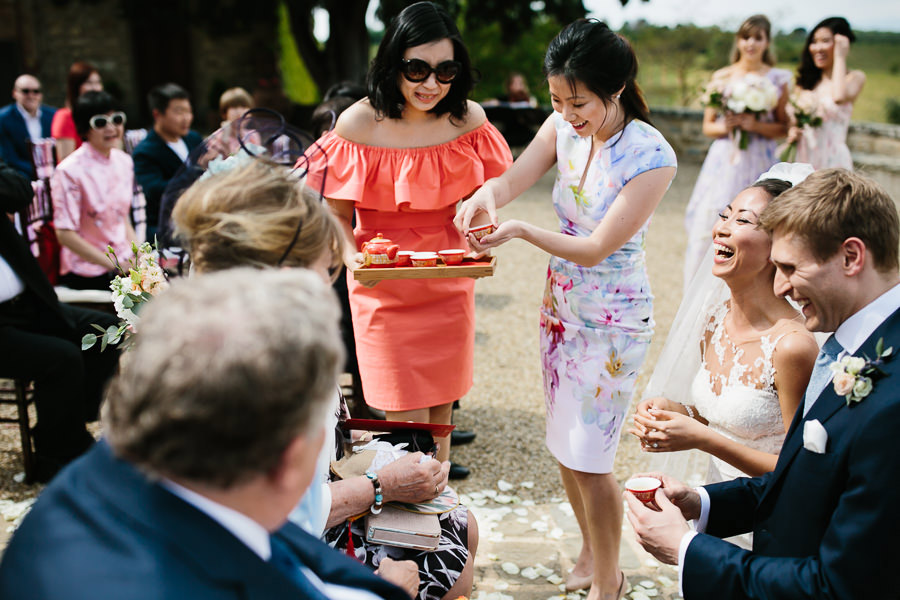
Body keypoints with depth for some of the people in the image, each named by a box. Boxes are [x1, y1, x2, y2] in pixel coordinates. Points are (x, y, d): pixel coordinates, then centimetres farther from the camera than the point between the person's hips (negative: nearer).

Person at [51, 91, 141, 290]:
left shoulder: (124, 162, 9)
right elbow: (65, 234, -13)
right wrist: (115, 265, -14)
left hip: (125, 264, 7)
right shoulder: (70, 171, -11)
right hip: (86, 277, -7)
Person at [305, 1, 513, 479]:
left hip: (448, 282, 3)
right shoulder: (358, 125, -13)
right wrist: (351, 256, -25)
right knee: (406, 420, -2)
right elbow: (337, 214, -6)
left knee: (442, 403, 16)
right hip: (384, 286, -3)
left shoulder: (468, 119, -4)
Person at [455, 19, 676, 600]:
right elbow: (511, 180, -11)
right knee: (565, 446, 18)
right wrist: (486, 194, -34)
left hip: (613, 321, -6)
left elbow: (595, 249, -23)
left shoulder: (652, 156, -23)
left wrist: (521, 230, -33)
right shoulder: (565, 126, -6)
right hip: (561, 307, 6)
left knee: (589, 458, 1)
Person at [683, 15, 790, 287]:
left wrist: (755, 125, -12)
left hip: (759, 163, -1)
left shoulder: (777, 79, 4)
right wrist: (725, 126, -12)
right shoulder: (721, 77, 7)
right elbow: (707, 126, 9)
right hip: (724, 160, 1)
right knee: (710, 225, -3)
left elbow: (783, 128, 5)